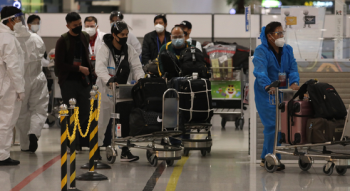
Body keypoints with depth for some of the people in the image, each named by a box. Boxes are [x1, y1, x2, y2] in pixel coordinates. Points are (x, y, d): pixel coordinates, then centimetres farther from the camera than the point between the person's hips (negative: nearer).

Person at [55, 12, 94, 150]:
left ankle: (85, 141, 15)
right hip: (68, 81, -5)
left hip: (84, 80, 5)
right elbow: (59, 65, -11)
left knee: (85, 112, 6)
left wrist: (90, 70, 10)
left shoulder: (85, 37, 9)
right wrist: (79, 68, -14)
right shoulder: (63, 41, -8)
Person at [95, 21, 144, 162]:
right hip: (107, 89, -4)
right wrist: (108, 80, -43)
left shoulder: (129, 50, 5)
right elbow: (100, 68, -25)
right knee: (103, 120, 4)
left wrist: (140, 79, -21)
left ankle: (125, 151, 5)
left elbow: (136, 67, 1)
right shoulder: (105, 49, -10)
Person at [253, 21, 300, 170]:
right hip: (265, 93, -6)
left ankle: (266, 158, 18)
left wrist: (294, 82, -21)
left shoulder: (287, 50, 9)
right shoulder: (261, 51, -10)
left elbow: (293, 68, 0)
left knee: (275, 125, 8)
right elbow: (260, 70, -25)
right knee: (272, 125, -11)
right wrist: (267, 85, -42)